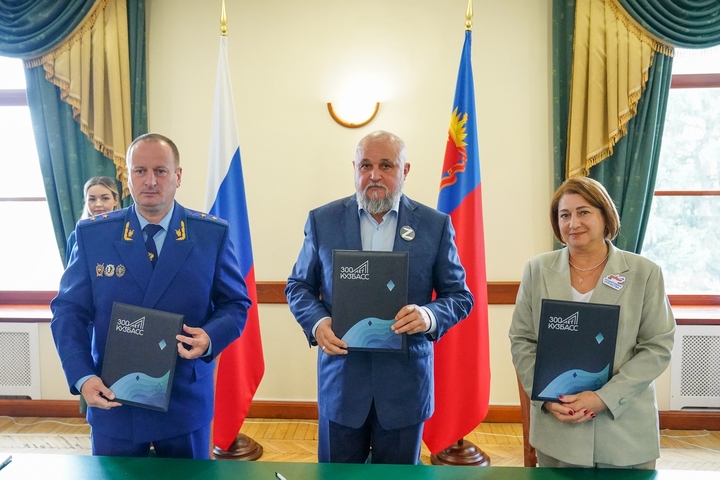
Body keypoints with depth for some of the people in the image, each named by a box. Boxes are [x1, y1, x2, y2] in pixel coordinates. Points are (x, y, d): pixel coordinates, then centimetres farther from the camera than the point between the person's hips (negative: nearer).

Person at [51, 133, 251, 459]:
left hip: (186, 402, 0)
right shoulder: (92, 235, -2)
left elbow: (235, 304, 1)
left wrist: (210, 337, -20)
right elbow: (68, 310, 1)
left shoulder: (213, 234, -4)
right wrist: (82, 377, -12)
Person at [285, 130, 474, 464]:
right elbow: (298, 286, 8)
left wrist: (430, 316, -20)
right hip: (341, 381, 1)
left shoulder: (435, 225, -2)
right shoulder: (323, 220, 0)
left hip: (406, 383, 0)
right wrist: (317, 321, -13)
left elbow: (459, 295, 2)